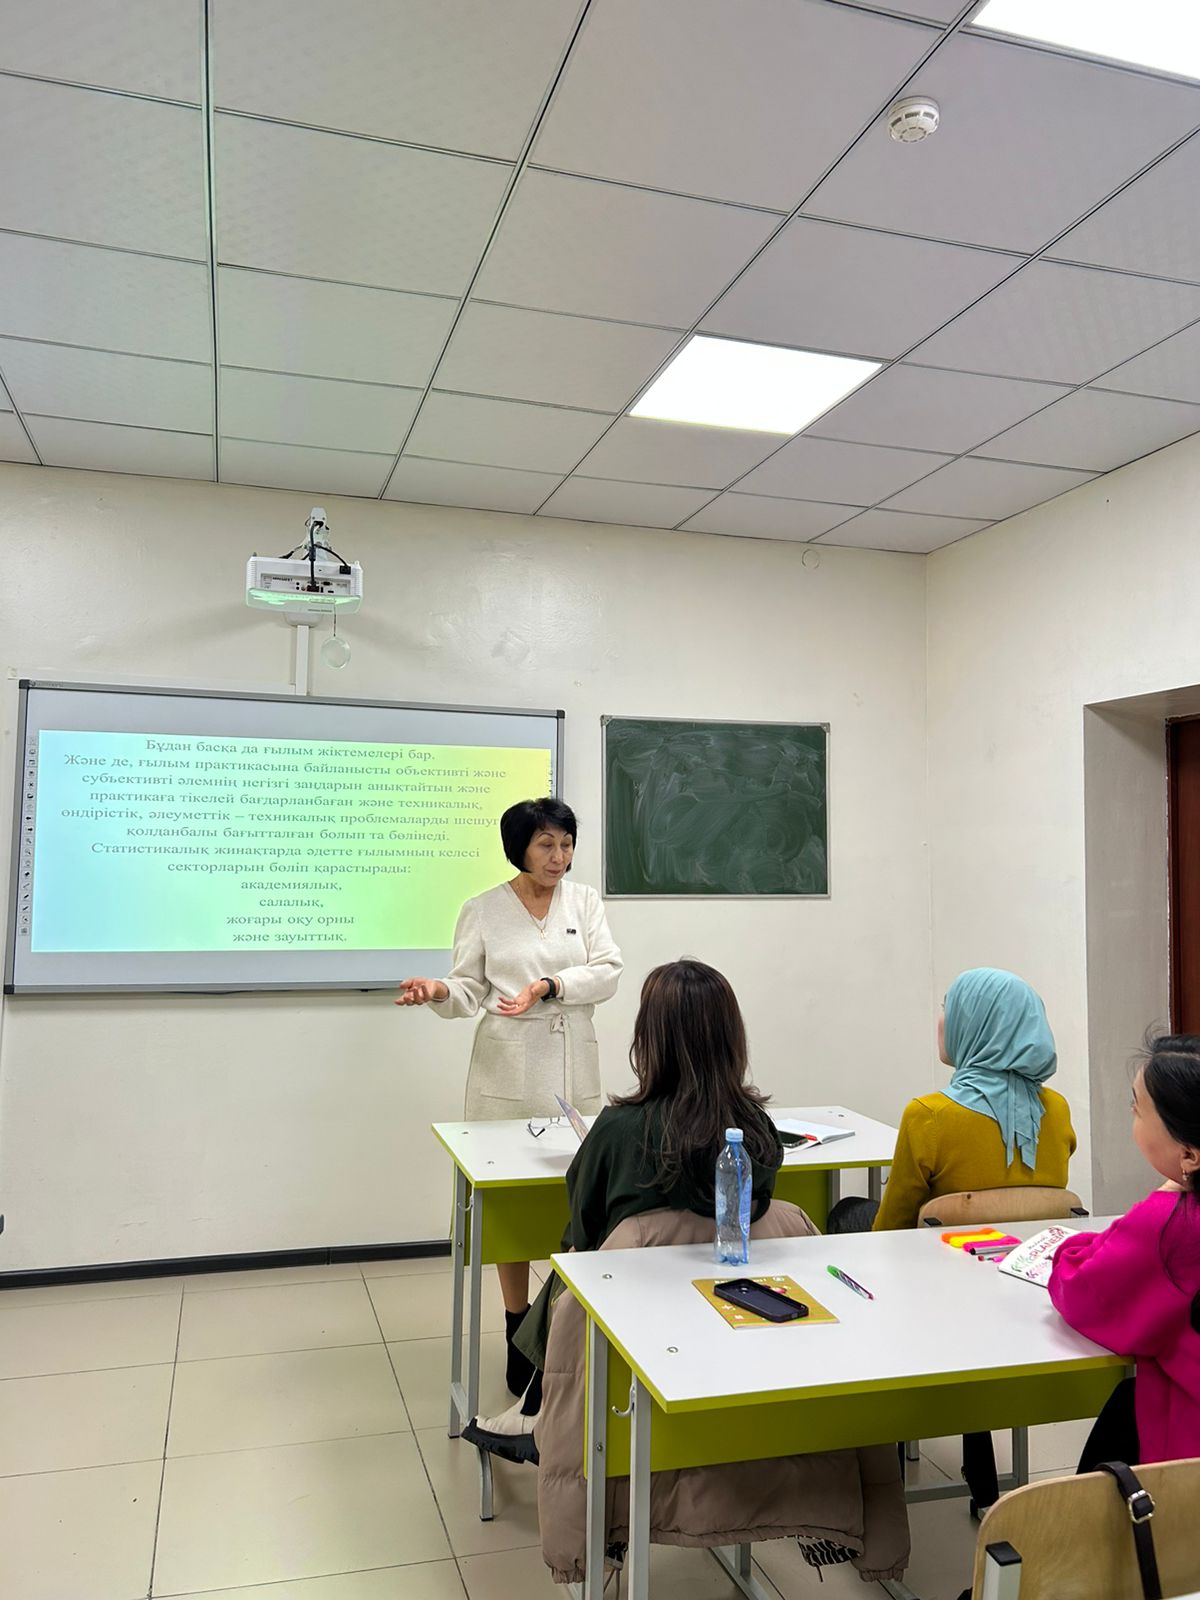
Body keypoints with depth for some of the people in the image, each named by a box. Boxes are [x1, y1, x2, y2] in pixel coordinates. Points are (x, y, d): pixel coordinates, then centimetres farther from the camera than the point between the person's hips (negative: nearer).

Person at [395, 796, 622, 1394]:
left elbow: (607, 972, -2)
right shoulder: (483, 910, 2)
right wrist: (437, 991, -19)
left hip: (574, 1069, 2)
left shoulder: (584, 901, 6)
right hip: (509, 1070, -1)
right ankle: (518, 1333, 18)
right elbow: (470, 990, 3)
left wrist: (550, 986, -17)